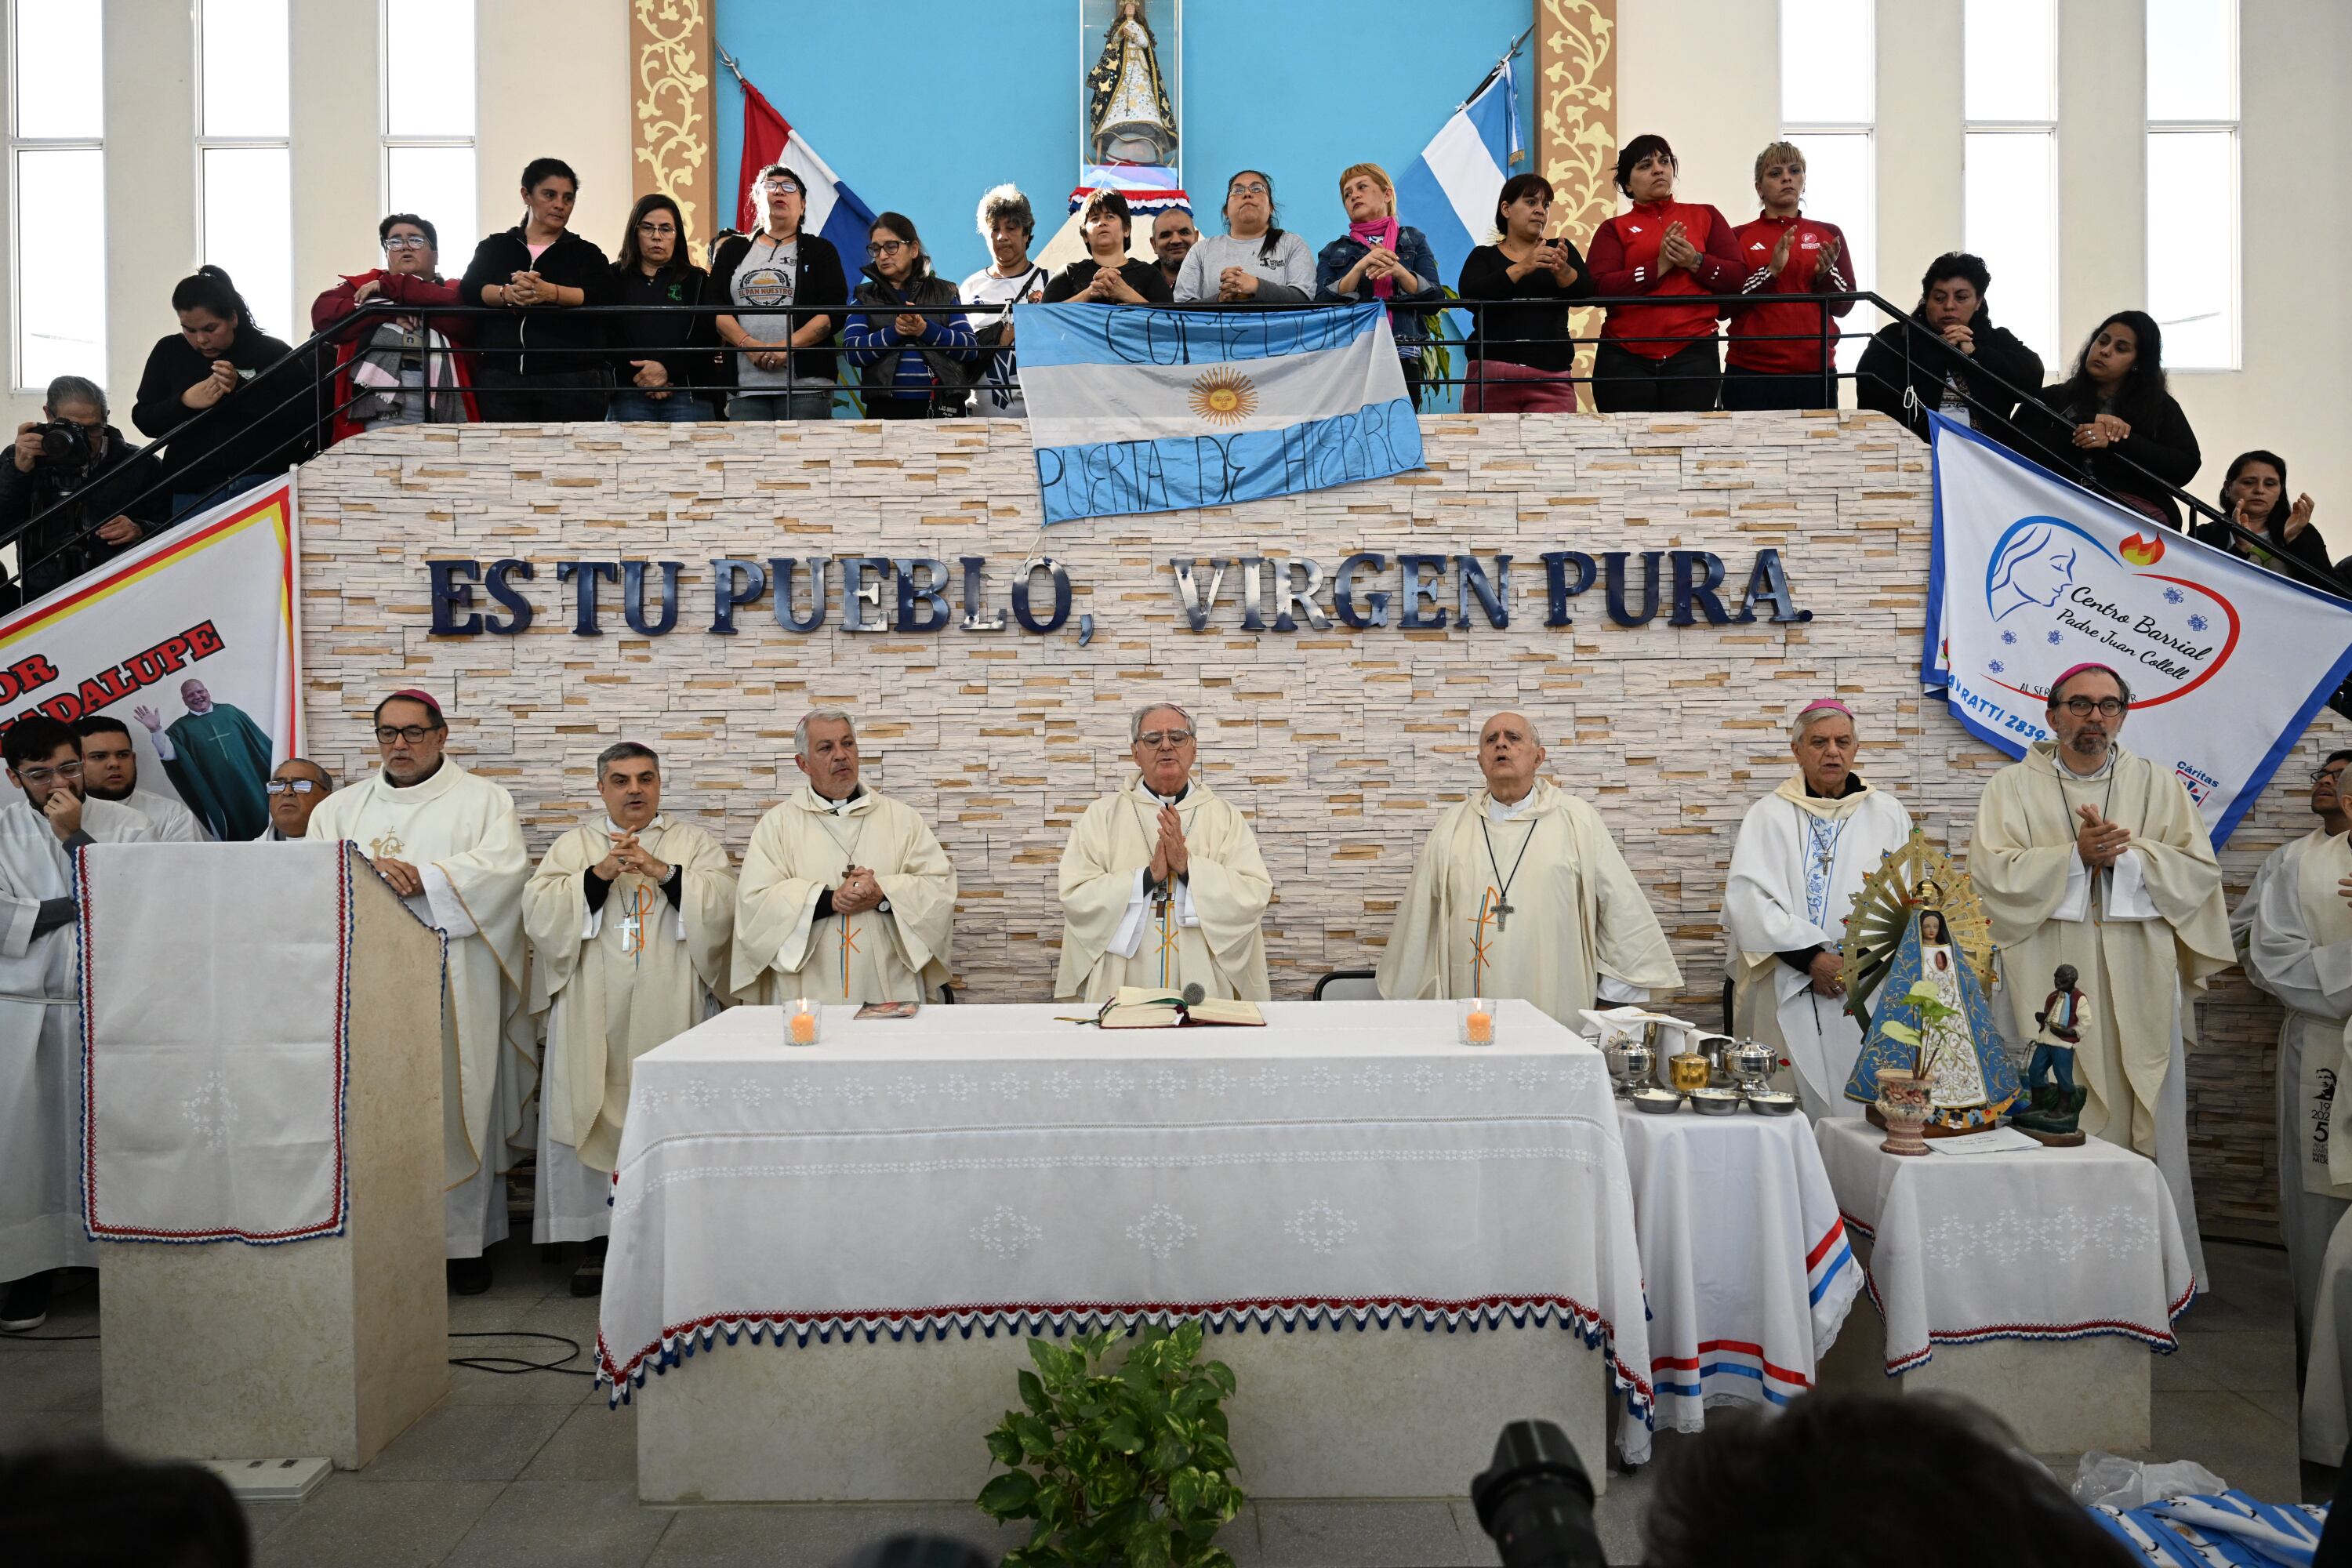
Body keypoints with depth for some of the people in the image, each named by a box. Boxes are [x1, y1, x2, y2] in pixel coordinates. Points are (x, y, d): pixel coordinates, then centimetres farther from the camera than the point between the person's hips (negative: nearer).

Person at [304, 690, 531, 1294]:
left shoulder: (482, 800, 8)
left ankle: (463, 1241, 3)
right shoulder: (341, 807, 19)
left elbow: (504, 866, -8)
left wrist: (422, 878, -18)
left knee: (456, 1102, -3)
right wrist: (367, 872, -15)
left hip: (455, 986, -3)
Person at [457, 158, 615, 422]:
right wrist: (507, 294, -21)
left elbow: (602, 298, -6)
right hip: (502, 379, 1)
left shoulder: (587, 253, 13)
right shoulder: (493, 248, 17)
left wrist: (549, 292, -23)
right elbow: (468, 291, 1)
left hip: (571, 380, -1)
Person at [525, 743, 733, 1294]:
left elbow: (723, 905, -4)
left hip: (671, 1015, -1)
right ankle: (600, 1239, 9)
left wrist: (661, 870, -15)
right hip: (595, 1017, 1)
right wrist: (600, 873, -12)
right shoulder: (574, 845, 14)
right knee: (595, 1119, -1)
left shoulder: (694, 843, 11)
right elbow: (540, 912, 0)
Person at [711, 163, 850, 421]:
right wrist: (749, 344, -10)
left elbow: (835, 312, 1)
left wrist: (787, 346, -12)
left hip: (806, 385, -2)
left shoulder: (820, 250, 14)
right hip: (745, 386, 2)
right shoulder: (732, 251, 20)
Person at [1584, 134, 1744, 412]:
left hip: (1693, 355, 1)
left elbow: (1739, 278, 8)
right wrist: (1660, 266, -13)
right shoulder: (1614, 229, 10)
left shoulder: (1705, 216, 15)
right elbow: (1600, 289, -6)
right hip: (1625, 359, -1)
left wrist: (1696, 262, -9)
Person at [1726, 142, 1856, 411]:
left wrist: (1825, 274, -10)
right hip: (1750, 373, -2)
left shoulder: (1829, 234, 11)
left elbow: (1844, 306, 9)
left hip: (1816, 372, 2)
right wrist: (1771, 270, -16)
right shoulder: (1740, 237, 6)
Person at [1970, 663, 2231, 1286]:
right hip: (2049, 981, -2)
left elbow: (2199, 869, 2)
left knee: (2144, 1118, 3)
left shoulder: (2158, 784, 11)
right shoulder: (2014, 786, 5)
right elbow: (1993, 872, -7)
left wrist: (2126, 854, -12)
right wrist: (2077, 855, -15)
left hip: (2138, 983, 2)